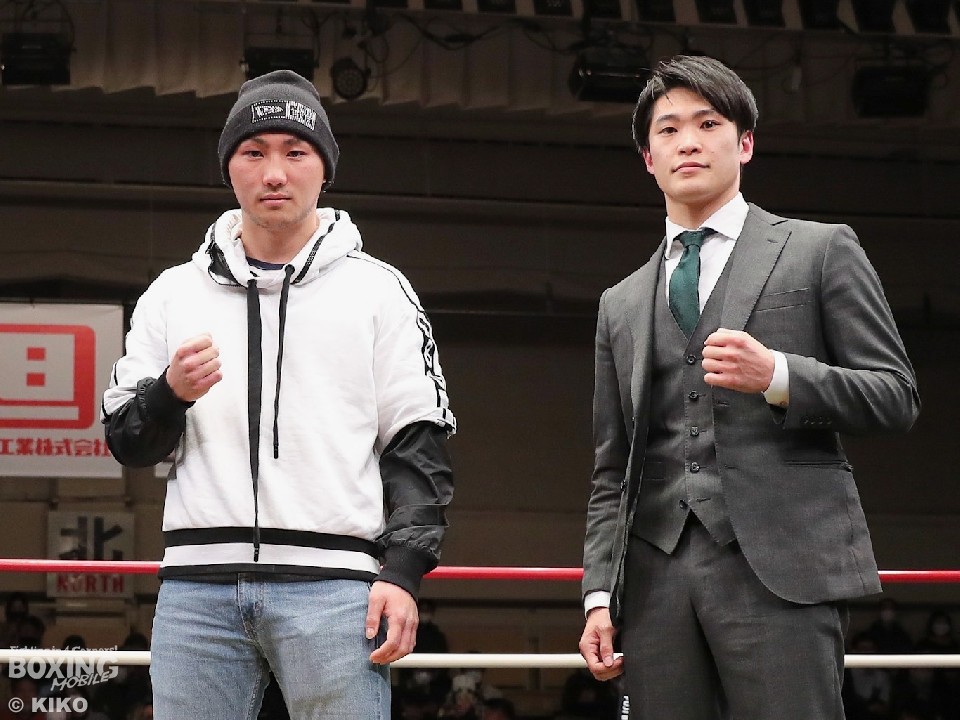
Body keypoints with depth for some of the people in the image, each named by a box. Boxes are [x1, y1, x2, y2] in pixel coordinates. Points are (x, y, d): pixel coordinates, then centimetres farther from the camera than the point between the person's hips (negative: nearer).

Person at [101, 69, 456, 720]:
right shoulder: (175, 293, 15)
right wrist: (171, 393, -6)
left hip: (334, 586, -2)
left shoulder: (378, 291, 9)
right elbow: (128, 444, 15)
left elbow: (419, 445, 6)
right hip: (198, 587, 2)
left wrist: (403, 570, -5)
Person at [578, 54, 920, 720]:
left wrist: (778, 377, -12)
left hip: (782, 566, -4)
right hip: (658, 580, 4)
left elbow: (897, 396, 5)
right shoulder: (622, 304, 22)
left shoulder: (821, 250, 11)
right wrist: (600, 596, 8)